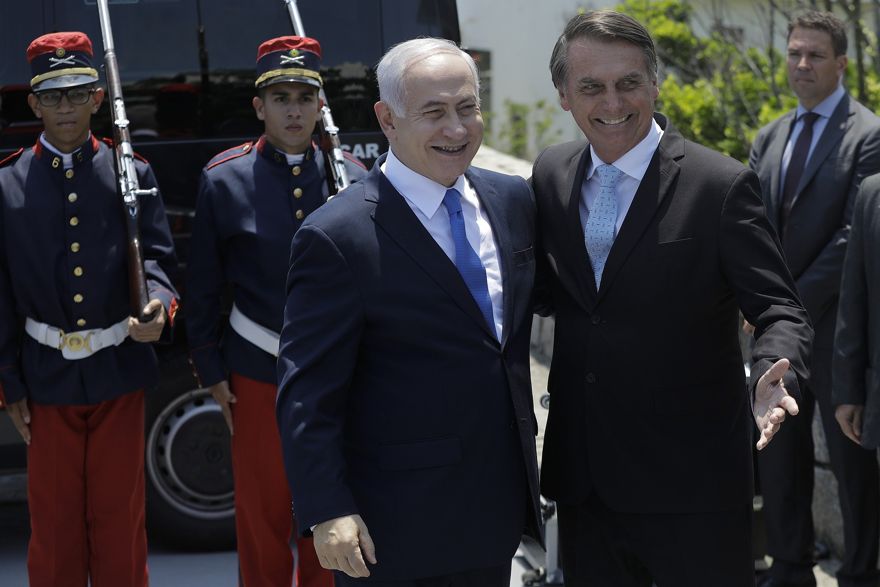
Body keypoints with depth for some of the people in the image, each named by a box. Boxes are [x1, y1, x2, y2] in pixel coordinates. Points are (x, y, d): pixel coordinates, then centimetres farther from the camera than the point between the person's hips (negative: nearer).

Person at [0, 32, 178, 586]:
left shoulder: (134, 174, 1)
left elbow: (157, 260, 0)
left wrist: (159, 306, -24)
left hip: (120, 373, 0)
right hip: (47, 377, 0)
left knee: (121, 520, 9)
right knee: (54, 525, 9)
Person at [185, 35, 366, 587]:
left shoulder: (352, 178, -1)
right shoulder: (224, 180, -4)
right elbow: (203, 287, 1)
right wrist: (212, 372, 1)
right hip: (257, 374, -1)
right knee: (262, 516, 8)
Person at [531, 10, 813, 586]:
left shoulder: (721, 186, -11)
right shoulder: (551, 174, 5)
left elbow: (779, 310, -11)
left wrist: (774, 373, -31)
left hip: (691, 480, -5)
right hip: (583, 476, 5)